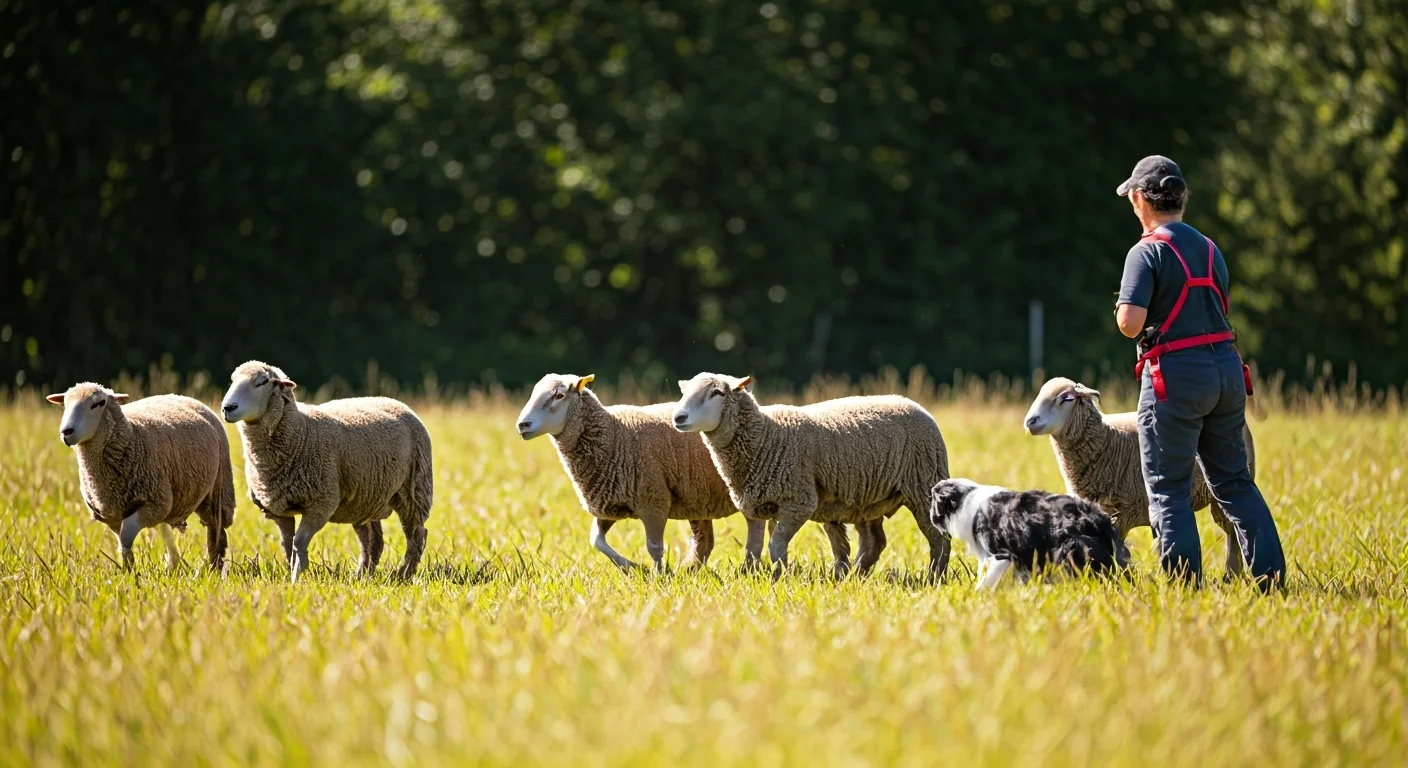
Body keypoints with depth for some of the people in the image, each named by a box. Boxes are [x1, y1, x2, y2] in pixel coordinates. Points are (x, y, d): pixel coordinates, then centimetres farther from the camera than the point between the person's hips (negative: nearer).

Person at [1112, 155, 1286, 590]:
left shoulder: (1148, 252, -9)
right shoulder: (1209, 249, 14)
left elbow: (1130, 323, -17)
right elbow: (1219, 313, 16)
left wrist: (1125, 316, 3)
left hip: (1177, 375, -7)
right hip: (1226, 367, 7)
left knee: (1168, 489, 1)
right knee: (1234, 480, 14)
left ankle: (1184, 585, -3)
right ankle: (1271, 575, 9)